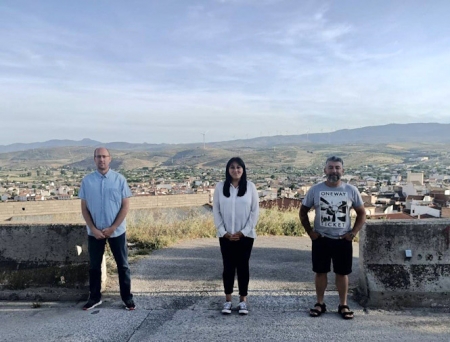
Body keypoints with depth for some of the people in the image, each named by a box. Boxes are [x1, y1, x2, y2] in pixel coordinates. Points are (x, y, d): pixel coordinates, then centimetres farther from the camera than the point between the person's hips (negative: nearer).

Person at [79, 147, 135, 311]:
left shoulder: (119, 179, -6)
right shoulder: (87, 181, -2)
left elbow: (125, 205, -6)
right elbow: (84, 208, 1)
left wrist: (113, 228, -11)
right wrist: (93, 229, -9)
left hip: (117, 231, -1)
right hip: (94, 232, 2)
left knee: (122, 265, 7)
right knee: (94, 266, 13)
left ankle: (127, 297, 20)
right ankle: (94, 297, 30)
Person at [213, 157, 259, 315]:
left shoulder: (250, 186, -4)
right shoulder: (220, 187, -1)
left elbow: (255, 211, -3)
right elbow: (216, 211, 0)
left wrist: (244, 232, -9)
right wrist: (223, 232, -7)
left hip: (245, 235, -1)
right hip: (225, 236, 1)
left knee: (243, 267, 7)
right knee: (228, 267, 8)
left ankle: (243, 300, 21)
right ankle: (228, 300, 21)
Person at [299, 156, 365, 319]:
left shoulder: (351, 190, -4)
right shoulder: (315, 190, -5)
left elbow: (362, 213, 6)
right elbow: (303, 212, 5)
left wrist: (353, 233, -4)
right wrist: (310, 231, -3)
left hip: (343, 240, 0)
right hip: (321, 239, 0)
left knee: (342, 273, 10)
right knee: (320, 272, 10)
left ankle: (343, 305, 25)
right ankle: (320, 304, 25)